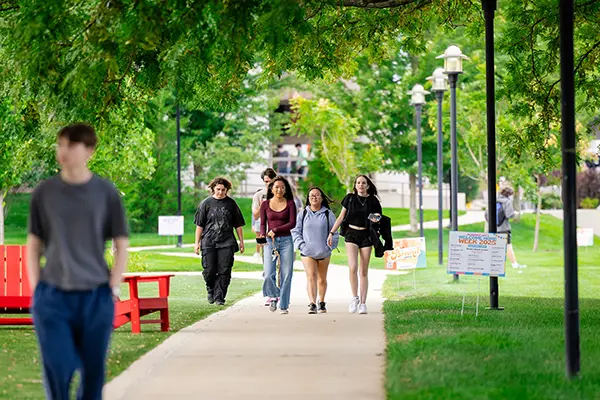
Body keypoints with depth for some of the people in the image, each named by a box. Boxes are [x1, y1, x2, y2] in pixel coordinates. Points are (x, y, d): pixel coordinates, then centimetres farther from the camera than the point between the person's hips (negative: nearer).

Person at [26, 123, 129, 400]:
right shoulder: (44, 193, 3)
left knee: (93, 371, 6)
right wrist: (35, 289, 1)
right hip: (52, 297, 0)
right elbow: (33, 244, 9)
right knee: (57, 369, -7)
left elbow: (121, 244, 6)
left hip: (95, 297, 0)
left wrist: (113, 288, -1)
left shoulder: (106, 192, 1)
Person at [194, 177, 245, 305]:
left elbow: (238, 225, 14)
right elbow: (200, 225, 7)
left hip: (226, 243, 1)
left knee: (224, 271, -4)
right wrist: (197, 242, 4)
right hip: (208, 242, 0)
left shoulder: (231, 203, 8)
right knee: (209, 271, -2)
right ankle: (211, 290, 25)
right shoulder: (206, 203, 4)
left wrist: (241, 241, 11)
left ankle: (219, 297, 4)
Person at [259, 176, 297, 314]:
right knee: (268, 274, -11)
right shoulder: (265, 204, 8)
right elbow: (263, 223, 9)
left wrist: (275, 230, -12)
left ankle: (283, 305, 7)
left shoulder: (290, 203, 4)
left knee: (286, 274, -2)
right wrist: (263, 234, -12)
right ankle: (273, 296, 18)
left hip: (286, 241, 0)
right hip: (270, 241, 0)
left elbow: (292, 223, -3)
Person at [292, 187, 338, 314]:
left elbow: (334, 232, 7)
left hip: (324, 252, 1)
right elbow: (295, 231, 7)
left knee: (322, 279, 14)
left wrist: (330, 245, -4)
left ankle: (321, 302, 30)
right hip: (307, 252, -1)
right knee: (311, 276, -16)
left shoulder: (328, 214, 3)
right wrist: (301, 245, -5)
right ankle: (312, 304, -24)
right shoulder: (303, 214, 5)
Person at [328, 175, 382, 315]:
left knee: (364, 271, 3)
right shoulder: (350, 198, 2)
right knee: (353, 267, -17)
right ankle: (355, 297, -2)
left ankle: (362, 303, 6)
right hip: (351, 234, -1)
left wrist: (376, 219, -15)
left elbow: (378, 218, 10)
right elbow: (341, 217, 7)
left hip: (366, 236, 1)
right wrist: (331, 233, 2)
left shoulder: (373, 201, 2)